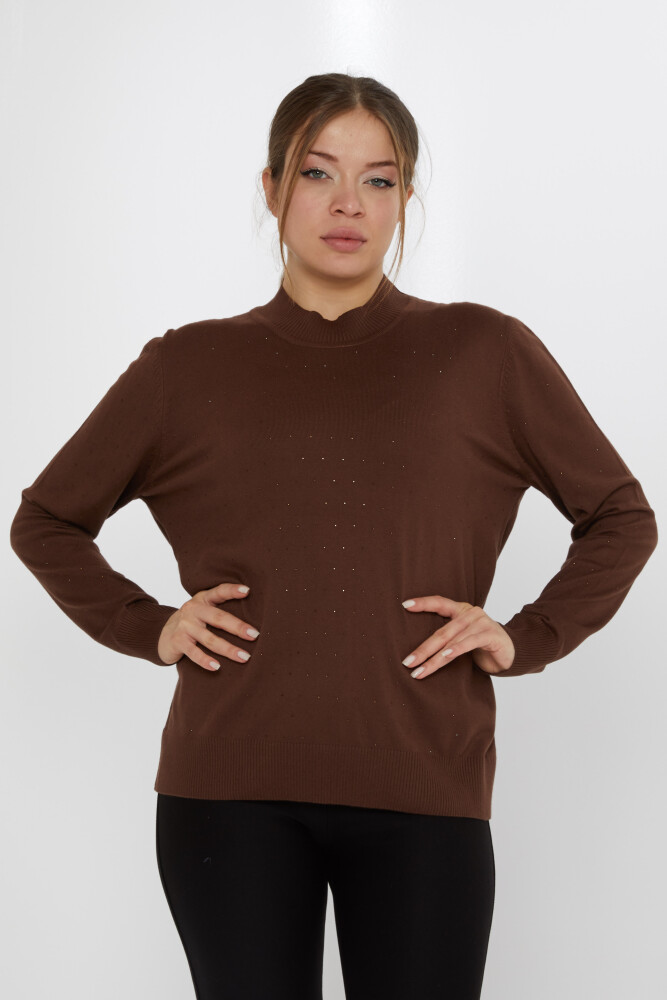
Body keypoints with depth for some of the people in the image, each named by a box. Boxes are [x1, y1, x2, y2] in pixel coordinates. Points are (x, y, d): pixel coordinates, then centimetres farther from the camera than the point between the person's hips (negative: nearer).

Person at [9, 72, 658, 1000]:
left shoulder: (485, 354, 6)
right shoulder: (190, 367, 7)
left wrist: (528, 636, 2)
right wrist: (146, 626, 4)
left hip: (423, 792, 0)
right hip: (232, 791, 1)